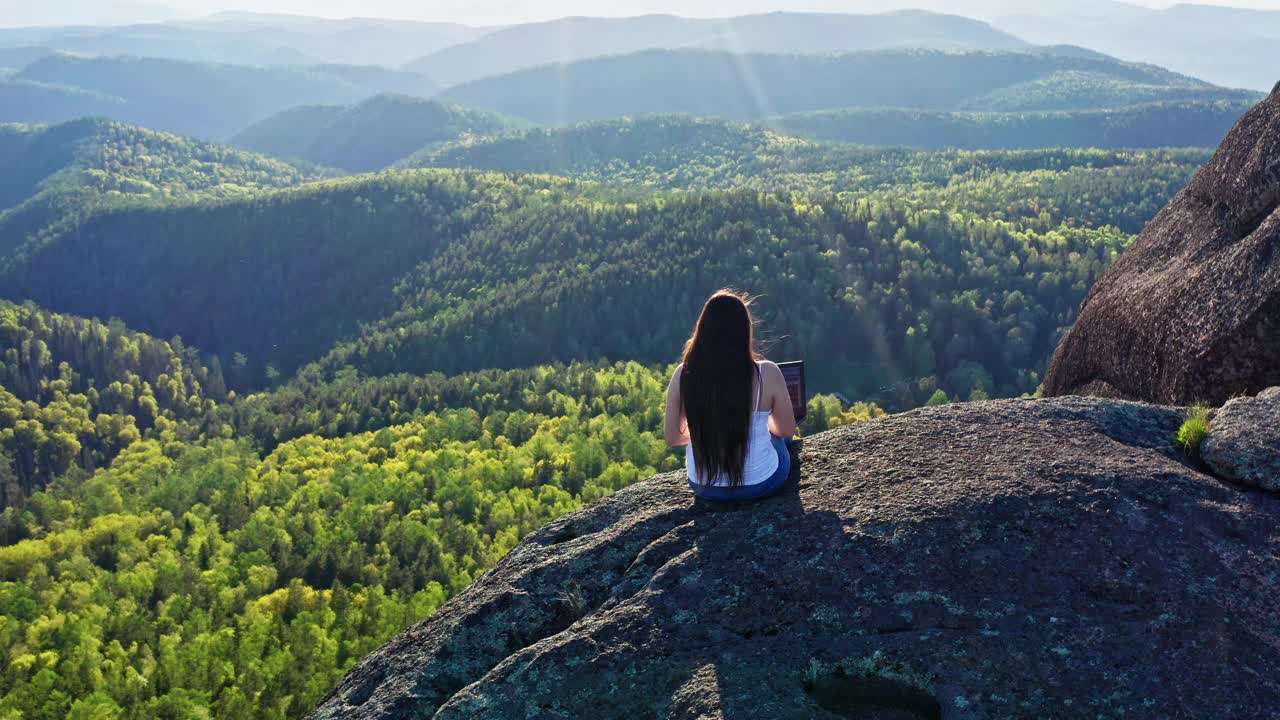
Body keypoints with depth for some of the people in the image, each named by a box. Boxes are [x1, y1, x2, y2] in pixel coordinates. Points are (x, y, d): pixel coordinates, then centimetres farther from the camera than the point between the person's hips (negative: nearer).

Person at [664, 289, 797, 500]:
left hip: (704, 487, 2)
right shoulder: (767, 374, -21)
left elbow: (673, 437, -5)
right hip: (760, 485, -1)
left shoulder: (684, 375, -16)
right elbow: (788, 430, -6)